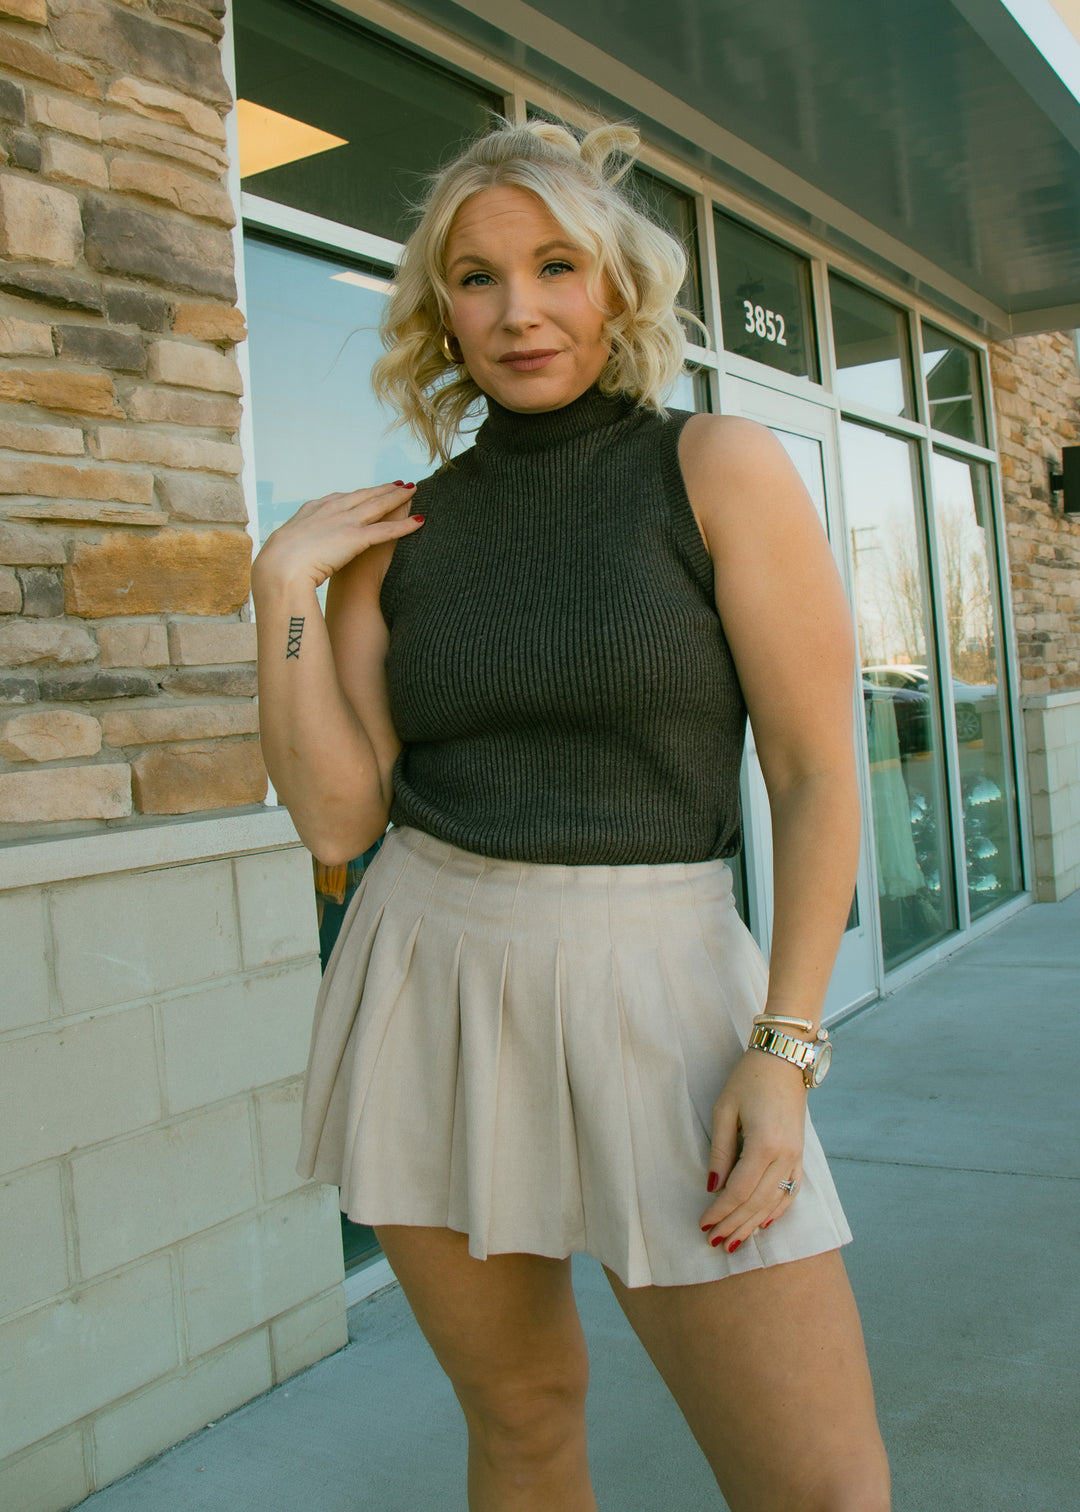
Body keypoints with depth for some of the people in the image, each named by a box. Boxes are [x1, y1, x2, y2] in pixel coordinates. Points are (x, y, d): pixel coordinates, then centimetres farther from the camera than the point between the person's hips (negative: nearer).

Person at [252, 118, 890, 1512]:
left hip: (654, 987, -2)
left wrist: (783, 1050, -14)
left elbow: (816, 772, -6)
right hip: (429, 982, 3)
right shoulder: (399, 530, 7)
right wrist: (283, 589, -5)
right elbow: (336, 814, 2)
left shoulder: (720, 470, -2)